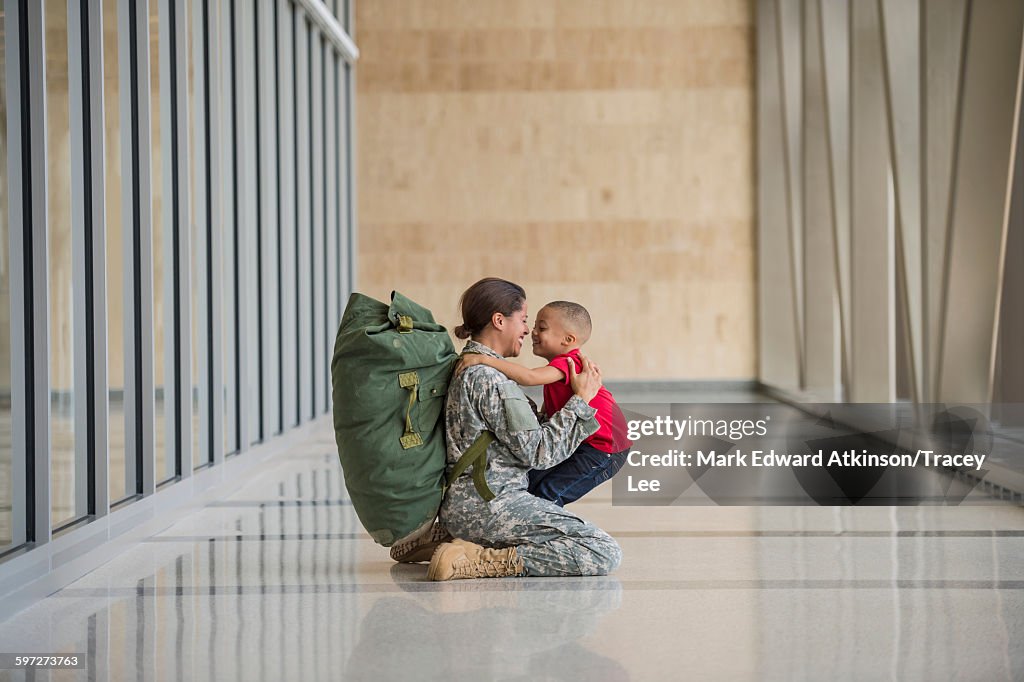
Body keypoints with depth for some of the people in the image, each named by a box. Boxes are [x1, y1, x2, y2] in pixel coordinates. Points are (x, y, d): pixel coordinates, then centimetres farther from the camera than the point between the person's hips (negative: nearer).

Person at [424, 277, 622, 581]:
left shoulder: (464, 369, 16)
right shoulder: (489, 378, -14)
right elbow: (537, 452, -11)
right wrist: (582, 398, -4)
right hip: (489, 503, -11)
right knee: (605, 553, -17)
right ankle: (481, 560, -20)